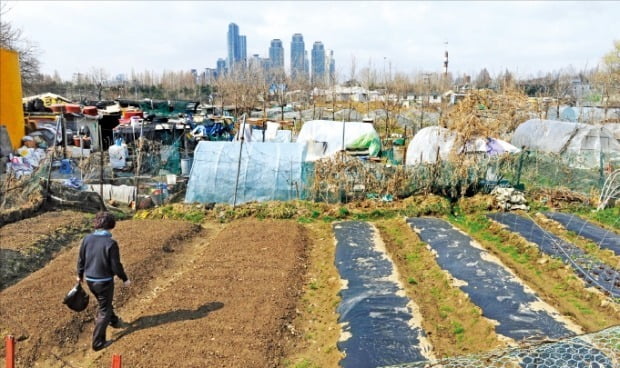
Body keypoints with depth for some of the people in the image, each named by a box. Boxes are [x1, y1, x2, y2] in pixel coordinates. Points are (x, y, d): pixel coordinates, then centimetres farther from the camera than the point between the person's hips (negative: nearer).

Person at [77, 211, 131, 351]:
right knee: (104, 311, 9)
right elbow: (116, 265, -18)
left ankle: (114, 321, 54)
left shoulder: (87, 238, -7)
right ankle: (98, 342, 14)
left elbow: (81, 259, 3)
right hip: (104, 281, -6)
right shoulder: (111, 243, -24)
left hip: (90, 280, 6)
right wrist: (125, 279, -2)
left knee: (104, 303, 30)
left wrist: (80, 274, 20)